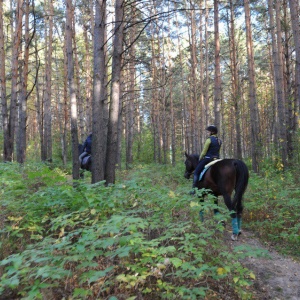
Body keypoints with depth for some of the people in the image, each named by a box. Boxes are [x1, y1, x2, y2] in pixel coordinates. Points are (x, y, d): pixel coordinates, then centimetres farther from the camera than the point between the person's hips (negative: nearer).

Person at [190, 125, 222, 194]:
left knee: (196, 172, 2)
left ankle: (194, 189, -1)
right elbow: (218, 152, 15)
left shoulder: (209, 139, -14)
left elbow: (204, 152, -11)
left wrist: (200, 159, 3)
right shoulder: (219, 141, 9)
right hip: (216, 159, 8)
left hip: (207, 159, -7)